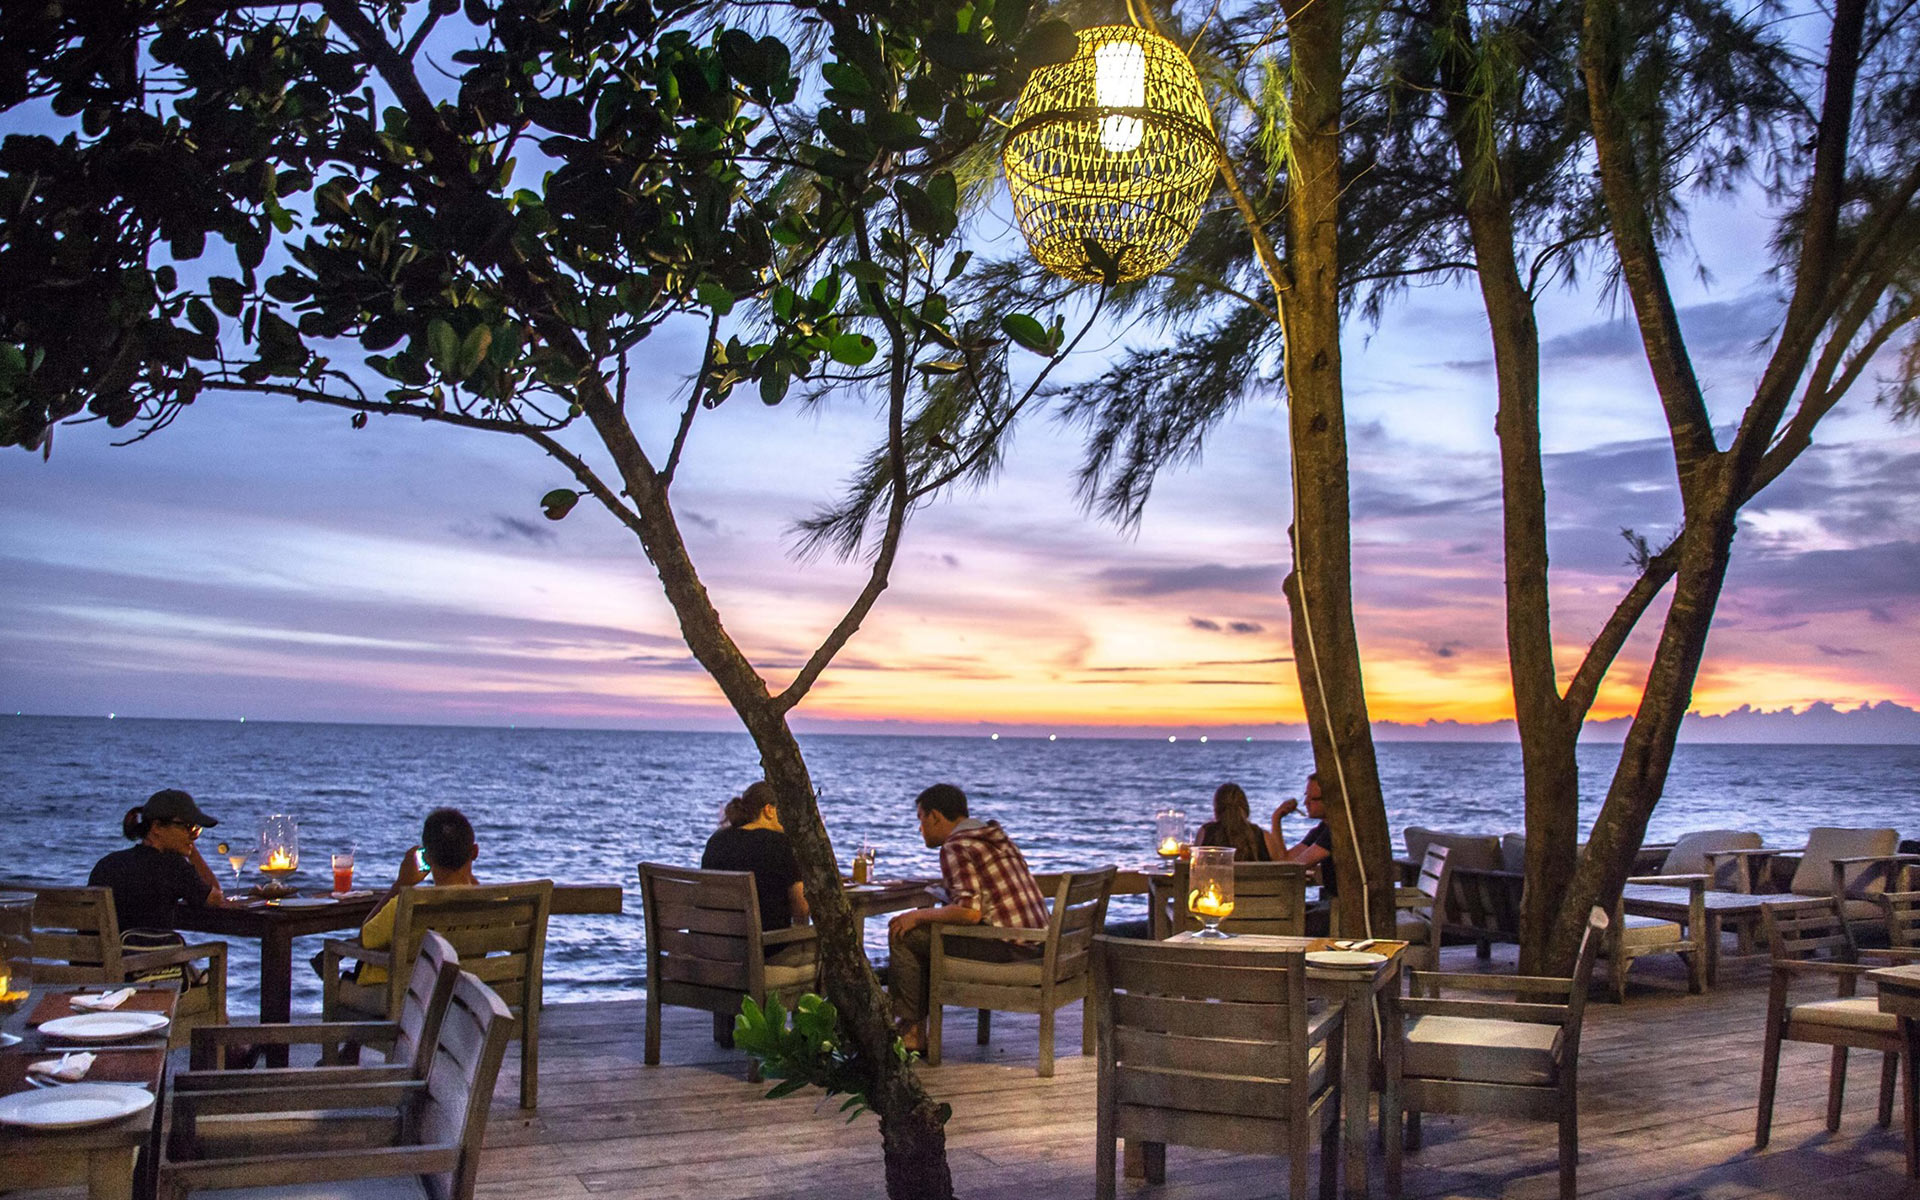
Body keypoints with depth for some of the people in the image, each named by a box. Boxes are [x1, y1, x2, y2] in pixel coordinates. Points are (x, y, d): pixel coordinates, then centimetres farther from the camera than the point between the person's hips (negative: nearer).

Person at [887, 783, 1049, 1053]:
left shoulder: (955, 847, -11)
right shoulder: (997, 837, 18)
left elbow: (970, 912, -23)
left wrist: (919, 915, -9)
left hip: (1005, 944, -10)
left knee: (903, 935, -3)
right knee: (923, 933, 22)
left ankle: (912, 1032, 4)